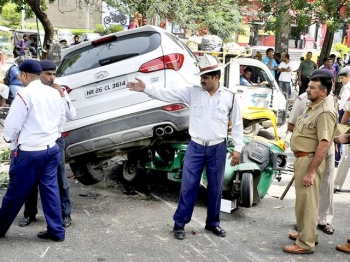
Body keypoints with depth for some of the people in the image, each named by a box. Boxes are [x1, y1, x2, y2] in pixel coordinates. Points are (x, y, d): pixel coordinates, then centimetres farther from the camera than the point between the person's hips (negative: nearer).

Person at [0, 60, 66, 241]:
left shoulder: (25, 94, -16)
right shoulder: (54, 93, 5)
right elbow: (61, 119, 15)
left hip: (29, 151, -6)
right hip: (51, 148, 6)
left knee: (15, 192, 7)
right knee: (50, 189, 11)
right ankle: (56, 231, 14)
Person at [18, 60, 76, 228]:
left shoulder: (60, 91, -1)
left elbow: (72, 116, -7)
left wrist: (62, 96, -15)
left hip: (55, 141, 0)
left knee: (60, 179, 5)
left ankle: (65, 214, 17)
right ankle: (29, 214, 27)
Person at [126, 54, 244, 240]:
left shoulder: (230, 97, -1)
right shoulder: (193, 92, 0)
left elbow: (237, 124, 3)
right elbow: (168, 94, -4)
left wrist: (237, 148, 0)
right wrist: (146, 89, -13)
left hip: (217, 149, 0)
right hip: (196, 147, 0)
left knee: (215, 188, 10)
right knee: (188, 186, 2)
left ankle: (213, 223, 28)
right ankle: (179, 223, 14)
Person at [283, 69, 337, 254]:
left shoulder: (325, 112, -21)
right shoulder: (312, 105, 11)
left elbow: (324, 144, -26)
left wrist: (311, 171, -27)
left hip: (310, 160, -10)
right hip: (302, 157, 10)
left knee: (307, 201, -3)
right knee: (303, 199, 20)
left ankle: (306, 244, 5)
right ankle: (305, 232, 34)